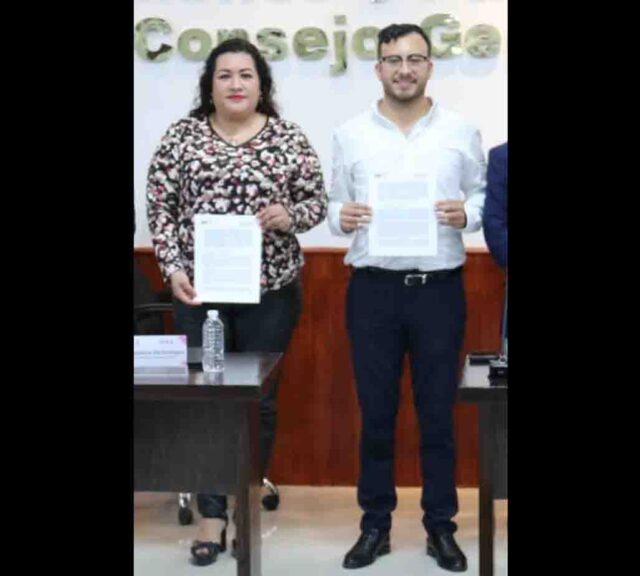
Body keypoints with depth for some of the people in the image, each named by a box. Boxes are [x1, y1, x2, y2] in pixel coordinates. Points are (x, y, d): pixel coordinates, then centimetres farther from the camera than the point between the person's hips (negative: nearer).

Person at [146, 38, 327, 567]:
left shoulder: (289, 138, 2)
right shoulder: (182, 136, 3)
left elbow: (316, 201, 4)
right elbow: (160, 207, 3)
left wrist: (290, 216, -17)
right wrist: (173, 267, -8)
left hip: (270, 289, 0)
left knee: (260, 397, 7)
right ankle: (213, 512, 10)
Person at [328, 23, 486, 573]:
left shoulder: (462, 132, 4)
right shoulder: (350, 135, 5)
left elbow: (484, 198, 8)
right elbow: (335, 203, 9)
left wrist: (466, 214, -13)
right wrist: (342, 217, -13)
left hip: (440, 289, 0)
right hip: (373, 289, 1)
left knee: (438, 412, 7)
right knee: (376, 412, 7)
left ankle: (441, 526, 21)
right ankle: (375, 525, 21)